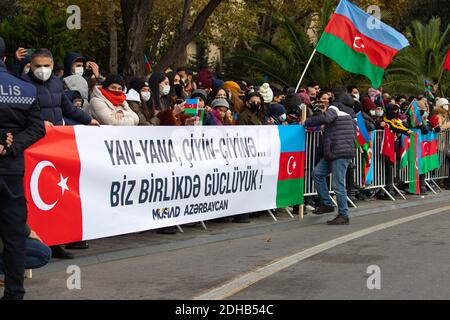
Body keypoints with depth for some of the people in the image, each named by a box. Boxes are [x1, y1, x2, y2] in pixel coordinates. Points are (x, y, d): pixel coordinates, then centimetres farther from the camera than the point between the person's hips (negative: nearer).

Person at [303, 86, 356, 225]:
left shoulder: (336, 107, -7)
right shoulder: (348, 111, 21)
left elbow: (325, 118, -26)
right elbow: (354, 131, 25)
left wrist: (307, 122, -13)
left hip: (341, 153, -10)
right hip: (333, 153, 10)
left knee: (338, 185, -6)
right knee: (317, 173, 9)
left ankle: (343, 215, 0)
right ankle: (327, 204, 11)